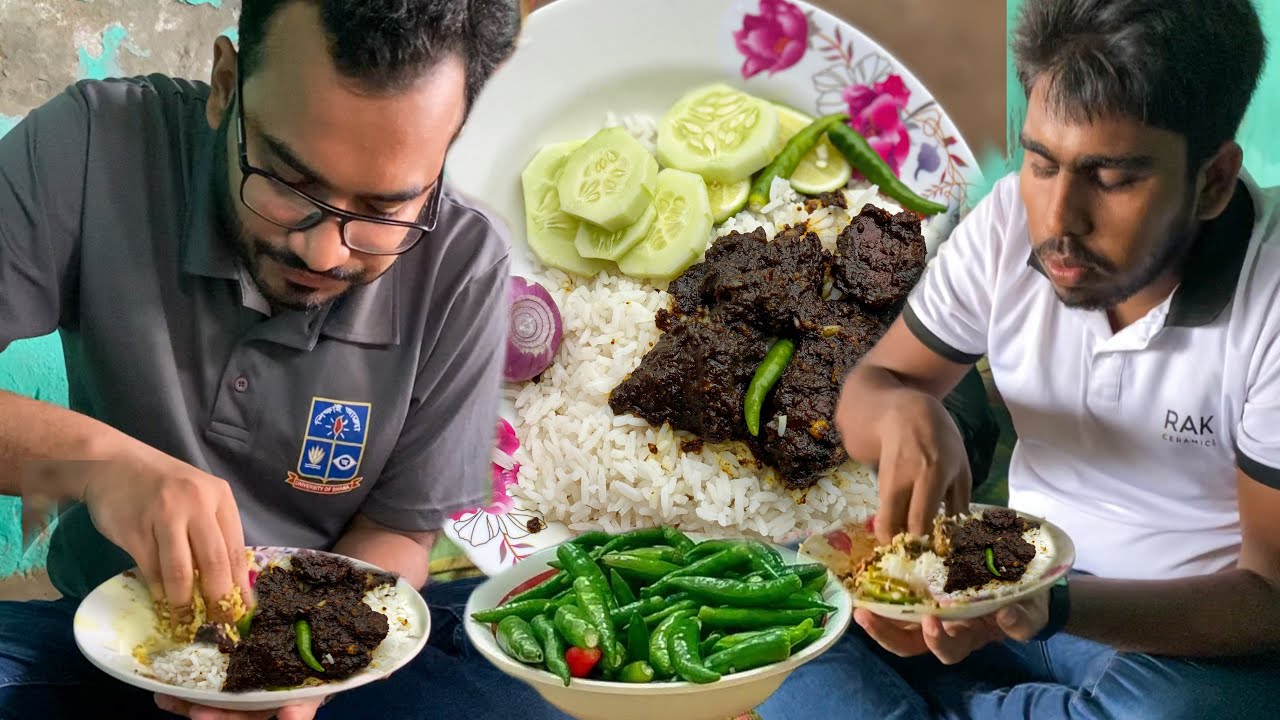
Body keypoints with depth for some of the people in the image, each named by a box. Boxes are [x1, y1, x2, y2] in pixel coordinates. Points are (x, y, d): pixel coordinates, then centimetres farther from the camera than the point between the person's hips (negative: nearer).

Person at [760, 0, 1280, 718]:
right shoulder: (1012, 219, -9)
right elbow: (868, 387, 2)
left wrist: (1051, 606, -35)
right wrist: (904, 411, -25)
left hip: (1199, 642, -2)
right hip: (1024, 578, 3)